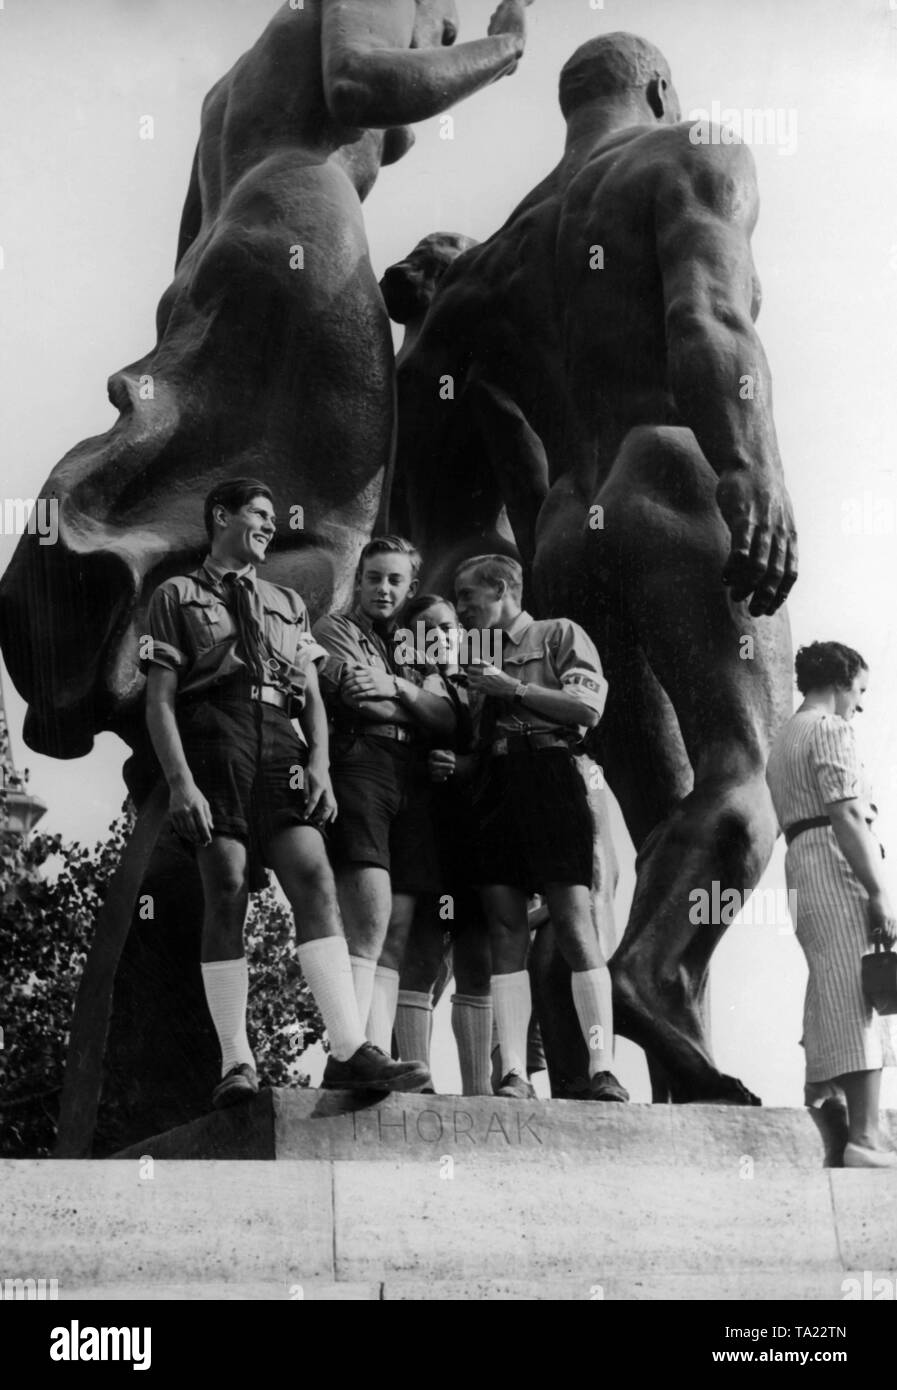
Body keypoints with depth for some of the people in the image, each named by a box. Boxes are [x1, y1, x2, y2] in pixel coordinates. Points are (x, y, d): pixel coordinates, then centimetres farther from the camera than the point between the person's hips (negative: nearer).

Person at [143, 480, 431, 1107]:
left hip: (281, 748, 3)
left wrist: (319, 765, 1)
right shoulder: (178, 596, 14)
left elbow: (313, 697, 19)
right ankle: (238, 1062, -5)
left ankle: (350, 1051, -22)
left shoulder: (289, 603, 28)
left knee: (315, 880, -13)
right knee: (227, 895, -10)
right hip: (214, 743, -3)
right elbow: (159, 701, 4)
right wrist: (180, 782, -10)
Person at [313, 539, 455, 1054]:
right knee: (371, 916, -20)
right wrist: (419, 709, 7)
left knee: (397, 929, 0)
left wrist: (397, 688, -3)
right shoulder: (336, 628, 13)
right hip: (360, 763, -6)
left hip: (414, 779, 6)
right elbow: (357, 700, -4)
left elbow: (448, 721, 12)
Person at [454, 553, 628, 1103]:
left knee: (575, 919, -13)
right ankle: (514, 1075, -7)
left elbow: (589, 707, -4)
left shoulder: (559, 634, 10)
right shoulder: (479, 658, 26)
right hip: (493, 783, 5)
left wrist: (514, 688, -6)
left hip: (548, 773, -5)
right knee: (506, 930, -4)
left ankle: (603, 1070, -16)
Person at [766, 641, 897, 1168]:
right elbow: (846, 816, -15)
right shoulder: (831, 730, -4)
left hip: (800, 859, 10)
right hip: (837, 863, -10)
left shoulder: (784, 740, 25)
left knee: (830, 1003, 10)